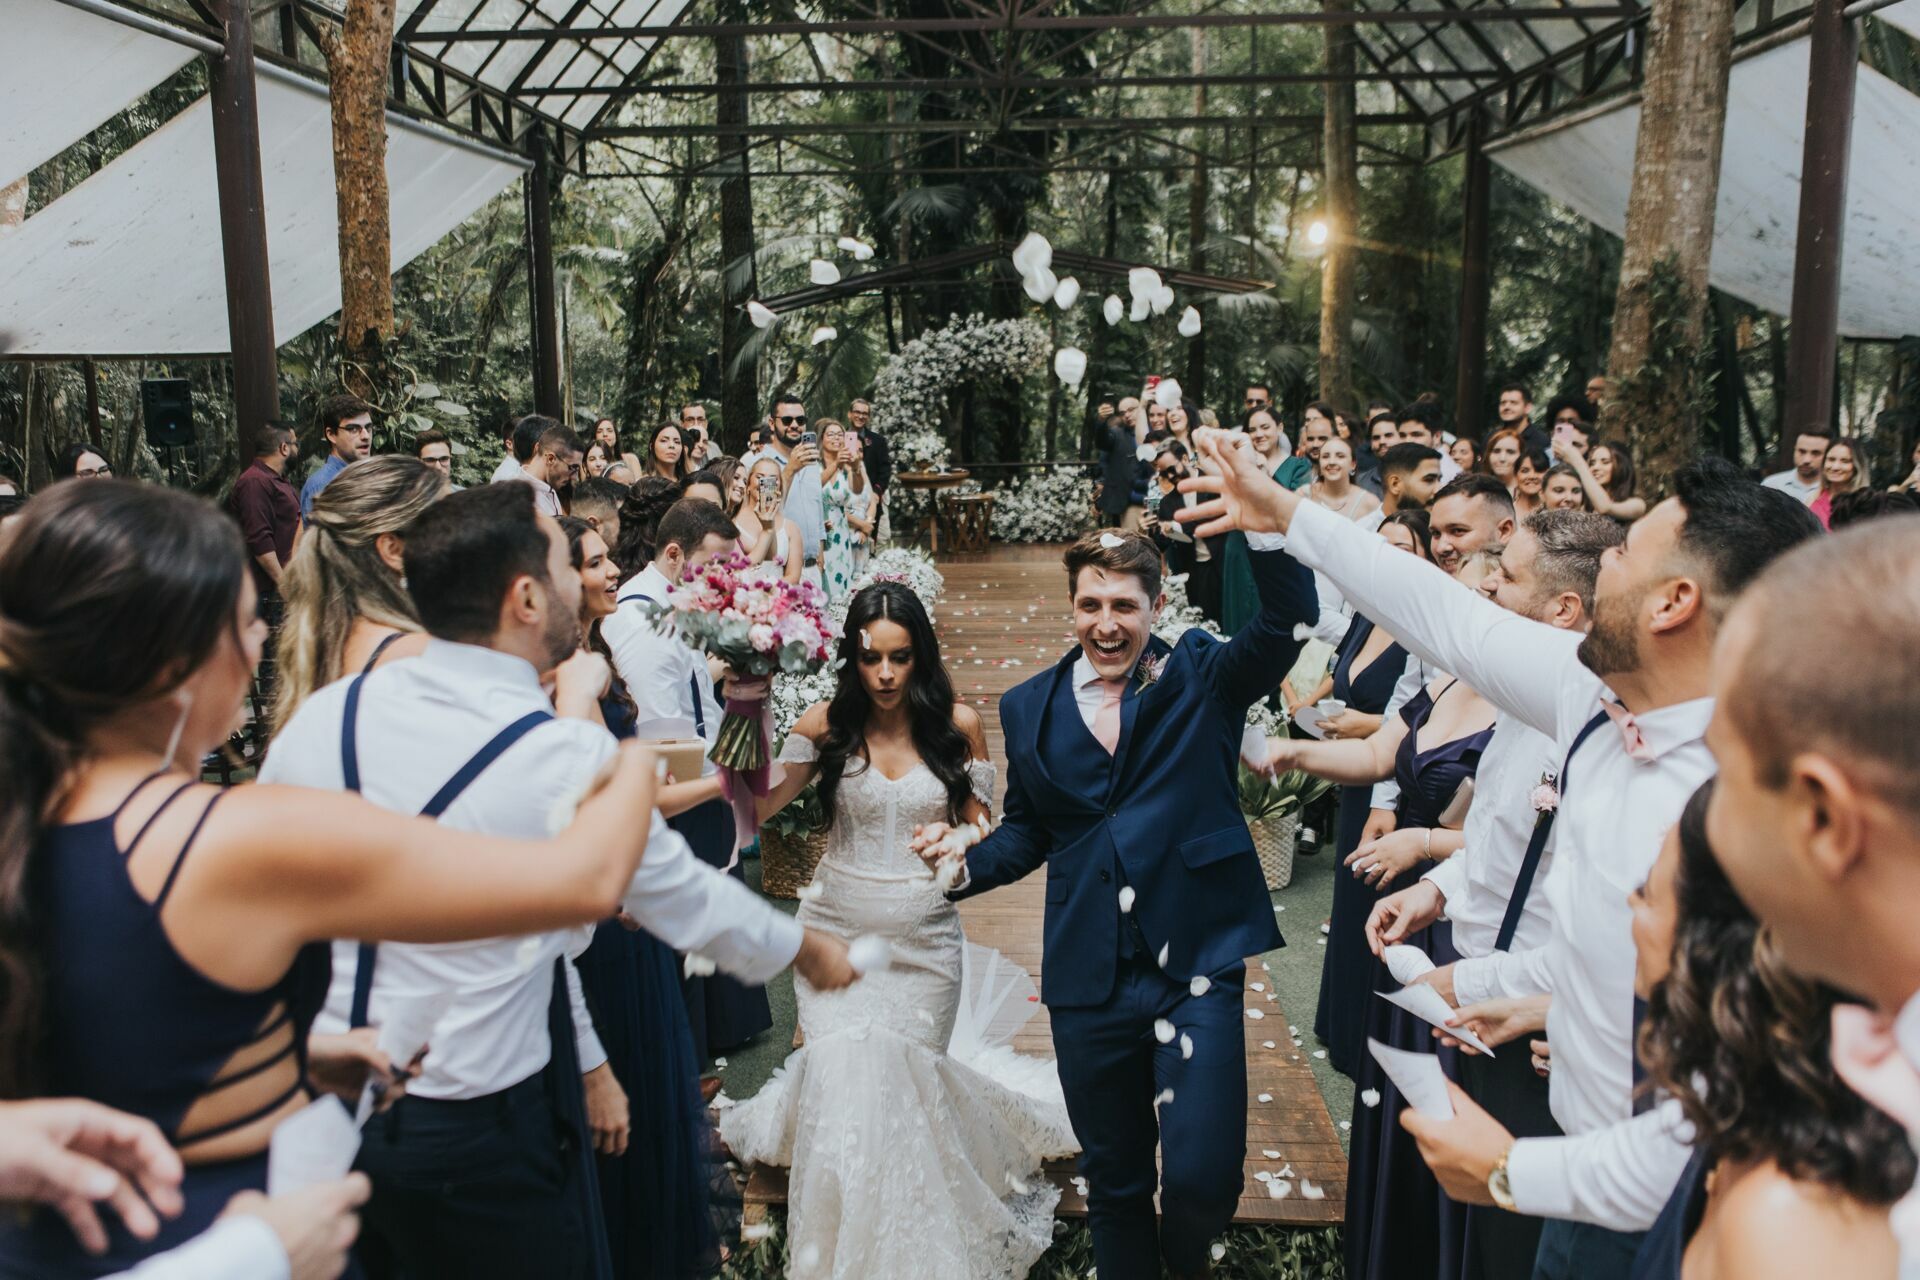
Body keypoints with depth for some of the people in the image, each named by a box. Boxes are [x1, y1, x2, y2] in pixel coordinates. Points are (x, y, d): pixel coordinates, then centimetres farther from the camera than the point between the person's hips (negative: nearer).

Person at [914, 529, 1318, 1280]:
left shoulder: (1203, 677, -1)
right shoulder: (1030, 709, 7)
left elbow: (1289, 618, -17)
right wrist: (967, 863, -6)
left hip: (1196, 968, -2)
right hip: (1089, 983, 3)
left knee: (1202, 1177, -6)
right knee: (1112, 1181, 16)